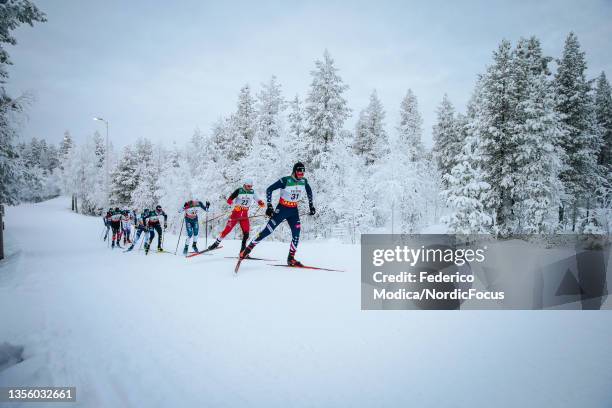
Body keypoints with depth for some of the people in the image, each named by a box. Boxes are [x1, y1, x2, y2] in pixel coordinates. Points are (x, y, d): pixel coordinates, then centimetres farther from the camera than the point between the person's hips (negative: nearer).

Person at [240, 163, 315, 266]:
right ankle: (248, 248, 7)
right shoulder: (285, 180, -19)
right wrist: (269, 206, -19)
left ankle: (291, 258, 3)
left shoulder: (304, 181, -3)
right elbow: (269, 190, -15)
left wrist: (311, 205, 16)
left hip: (293, 210, 5)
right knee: (267, 231, -5)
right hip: (282, 209, -5)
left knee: (296, 233, -8)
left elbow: (309, 192, 18)